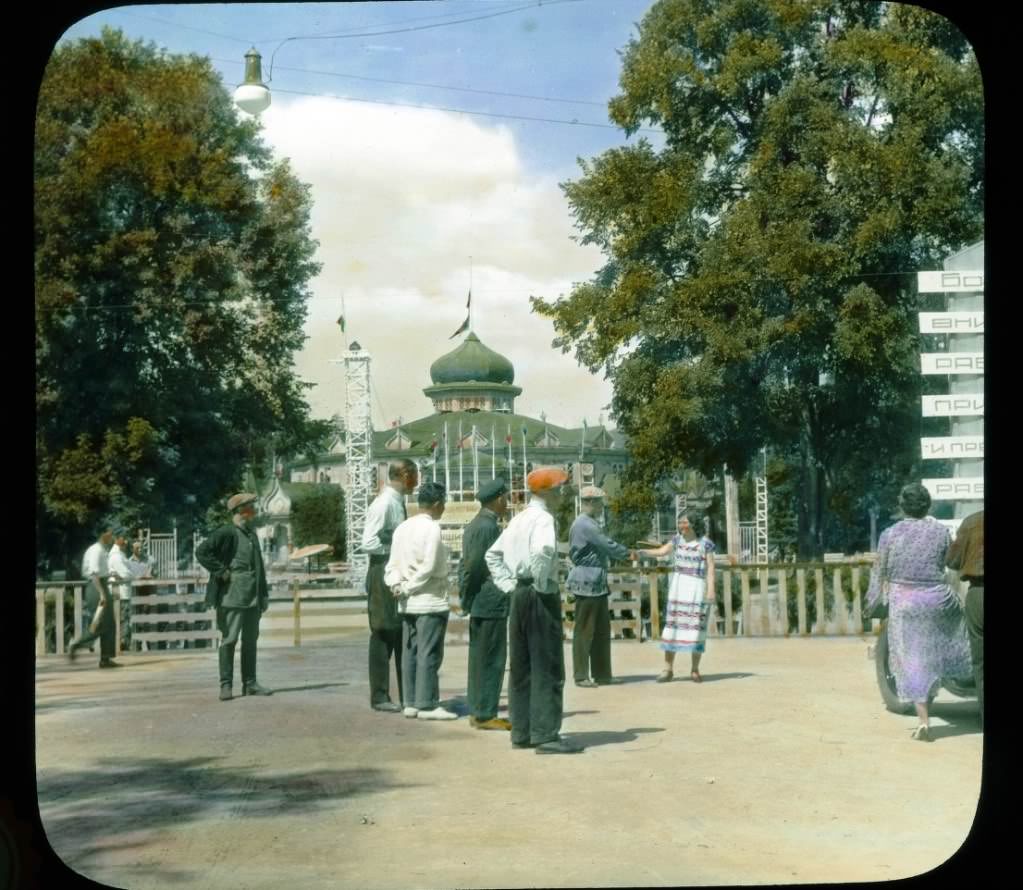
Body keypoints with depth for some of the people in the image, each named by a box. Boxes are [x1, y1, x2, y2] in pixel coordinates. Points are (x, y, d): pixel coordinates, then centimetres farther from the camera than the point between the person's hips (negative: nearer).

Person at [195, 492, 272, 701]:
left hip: (253, 597, 7)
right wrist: (221, 572, -15)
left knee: (250, 641, 9)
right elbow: (201, 552, -15)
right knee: (229, 639, -4)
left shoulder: (252, 534, 17)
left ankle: (250, 684, 14)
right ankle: (226, 685, 0)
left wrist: (264, 593, 16)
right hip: (232, 595, -7)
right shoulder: (226, 533, -7)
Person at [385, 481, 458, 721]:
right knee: (429, 654, -3)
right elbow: (429, 566, -19)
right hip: (431, 601, -8)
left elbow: (392, 563, 8)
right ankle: (427, 705, -1)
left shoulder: (402, 528, 10)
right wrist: (410, 587, -10)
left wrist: (396, 584, -5)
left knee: (410, 652, 11)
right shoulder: (432, 528, -13)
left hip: (408, 603, 8)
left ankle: (410, 702, 15)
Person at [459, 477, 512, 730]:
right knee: (491, 660, -5)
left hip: (480, 605, 10)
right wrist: (468, 599, -10)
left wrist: (466, 598, 14)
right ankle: (485, 714, -1)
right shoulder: (487, 527, -16)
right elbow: (474, 566, -19)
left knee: (480, 659, 13)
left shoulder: (474, 525, 15)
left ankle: (478, 711, 19)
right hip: (491, 603, -10)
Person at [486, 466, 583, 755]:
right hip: (541, 598, -9)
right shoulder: (544, 519, -12)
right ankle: (545, 735, -4)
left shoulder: (517, 520, 14)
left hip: (519, 595, 9)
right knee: (547, 669, -4)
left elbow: (492, 554, 20)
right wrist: (541, 583, -19)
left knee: (521, 667, 12)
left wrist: (509, 585, 14)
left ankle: (521, 732, 17)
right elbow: (543, 551, -32)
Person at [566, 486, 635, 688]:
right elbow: (608, 545, -14)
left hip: (597, 584, 10)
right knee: (584, 630, -3)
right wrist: (628, 553, 0)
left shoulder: (589, 523, 17)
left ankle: (602, 674, 18)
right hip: (587, 583, -10)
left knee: (602, 630, 12)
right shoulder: (584, 525, -16)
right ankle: (581, 676, 3)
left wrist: (624, 554, 12)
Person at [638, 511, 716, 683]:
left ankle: (694, 670, 7)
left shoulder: (706, 543, -4)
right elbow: (661, 552, -1)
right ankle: (668, 669, 2)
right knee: (673, 624, -2)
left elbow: (710, 567, -7)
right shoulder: (677, 539, 7)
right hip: (678, 586, 3)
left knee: (696, 626, -2)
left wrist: (711, 589, -15)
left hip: (698, 588, -3)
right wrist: (642, 552, -16)